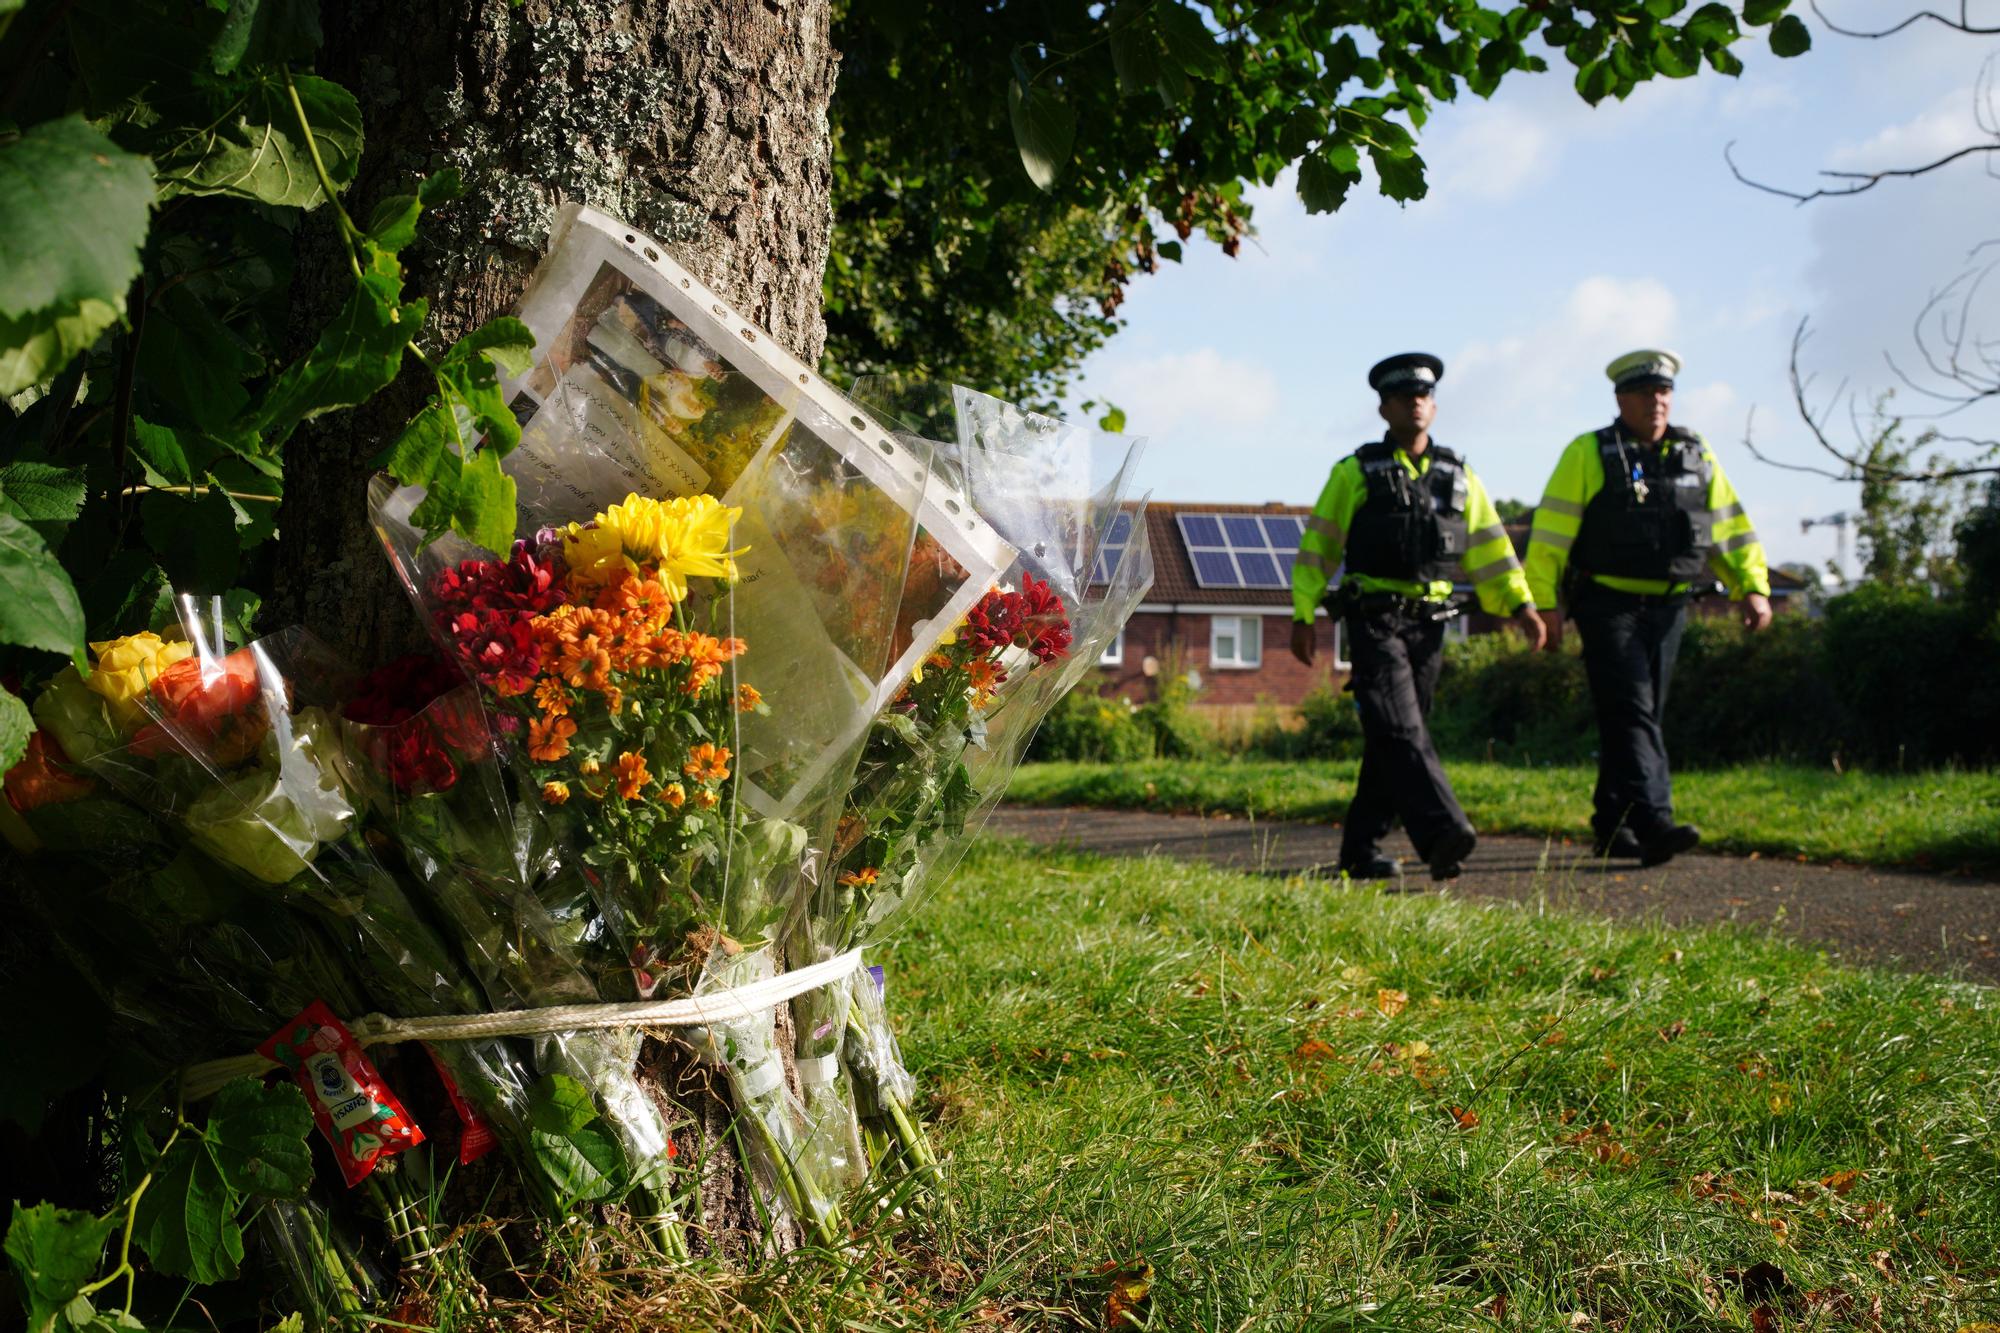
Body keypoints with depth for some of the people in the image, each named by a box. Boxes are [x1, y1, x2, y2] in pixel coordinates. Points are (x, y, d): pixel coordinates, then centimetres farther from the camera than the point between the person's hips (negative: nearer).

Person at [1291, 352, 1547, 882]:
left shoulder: (1457, 476, 14)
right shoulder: (1356, 472, 4)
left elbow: (1490, 545, 13)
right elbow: (1318, 544, 4)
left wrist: (1521, 603, 2)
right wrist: (1303, 615, -1)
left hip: (1428, 622, 4)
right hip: (1374, 618, -4)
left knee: (1393, 737, 6)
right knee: (1399, 730, -18)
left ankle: (1361, 849, 14)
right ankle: (1443, 834, -30)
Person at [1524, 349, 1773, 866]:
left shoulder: (1695, 455, 11)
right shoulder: (1588, 454, -3)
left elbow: (1729, 527, 13)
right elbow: (1550, 533, -7)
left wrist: (1753, 587, 1)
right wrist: (1543, 603, -13)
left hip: (1667, 607, 5)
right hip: (1607, 604, -5)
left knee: (1642, 716, 9)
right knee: (1631, 712, -14)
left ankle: (1612, 826, 20)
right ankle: (1654, 823, -22)